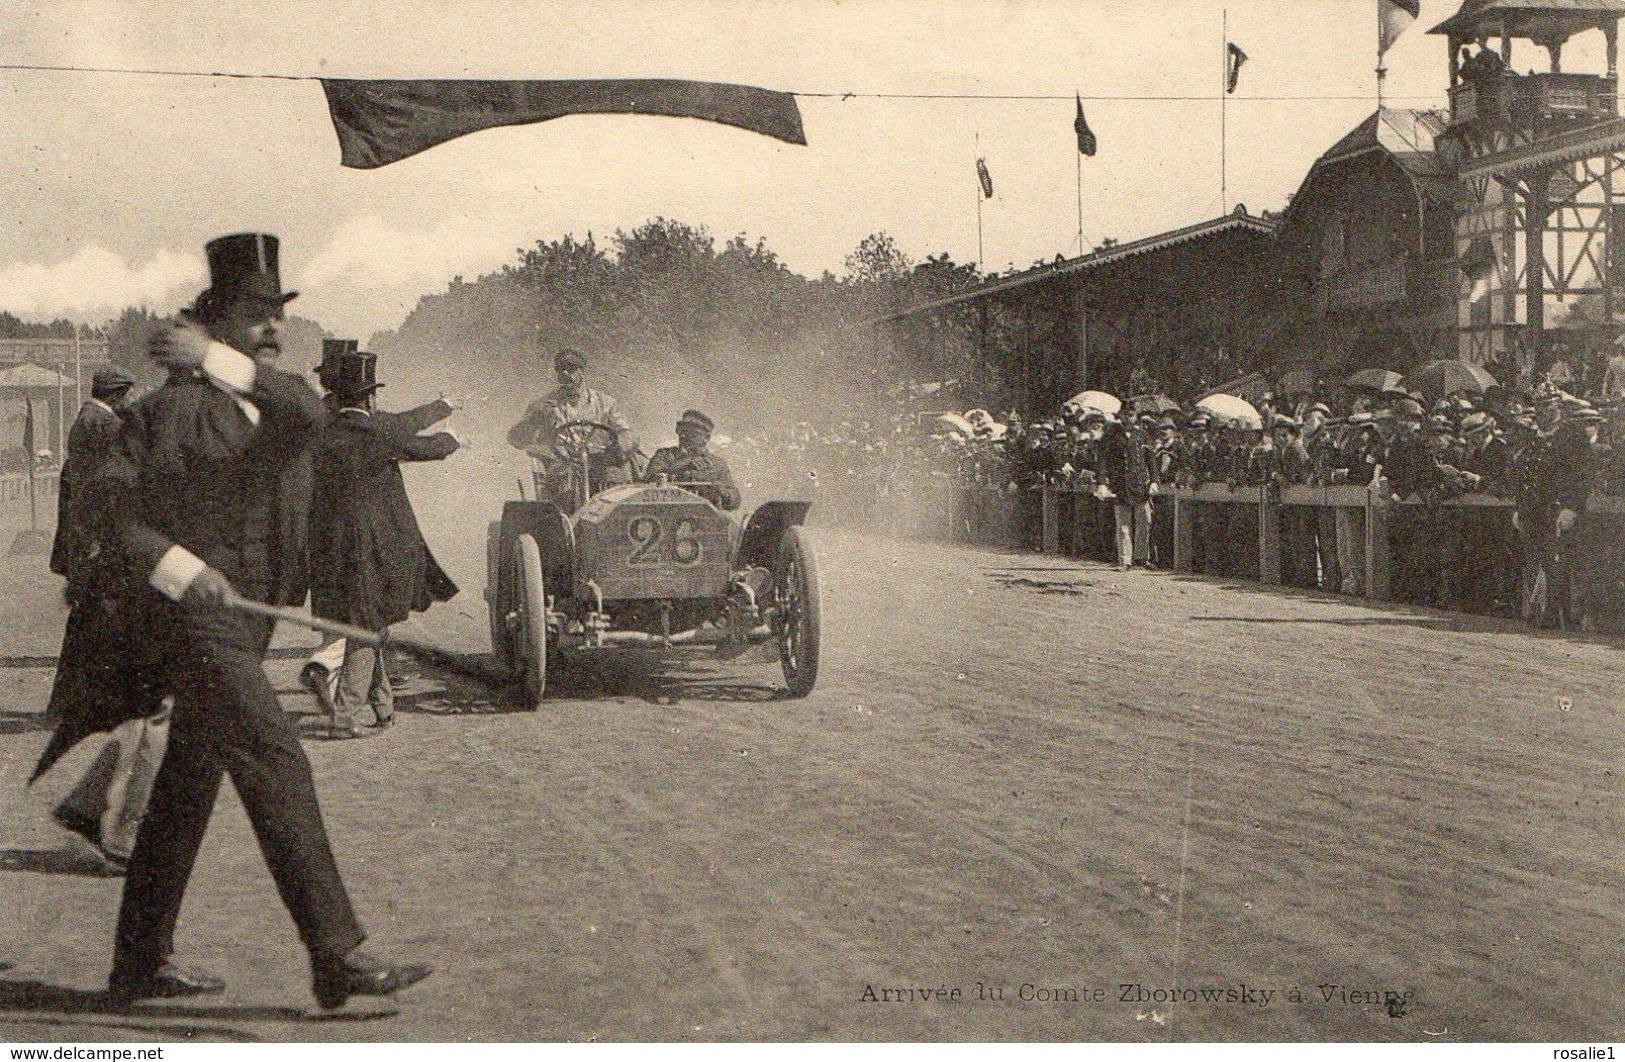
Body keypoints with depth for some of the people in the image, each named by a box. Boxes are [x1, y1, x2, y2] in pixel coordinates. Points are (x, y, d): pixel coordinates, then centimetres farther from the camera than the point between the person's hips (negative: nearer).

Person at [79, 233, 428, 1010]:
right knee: (275, 762, -16)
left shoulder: (278, 401, 15)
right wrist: (178, 565, -25)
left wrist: (222, 361, -23)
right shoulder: (172, 407, -3)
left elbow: (308, 416, -11)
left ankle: (140, 964, 23)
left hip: (245, 623, 8)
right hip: (193, 621, -8)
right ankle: (336, 955, -18)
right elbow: (108, 501, -11)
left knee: (186, 792, 13)